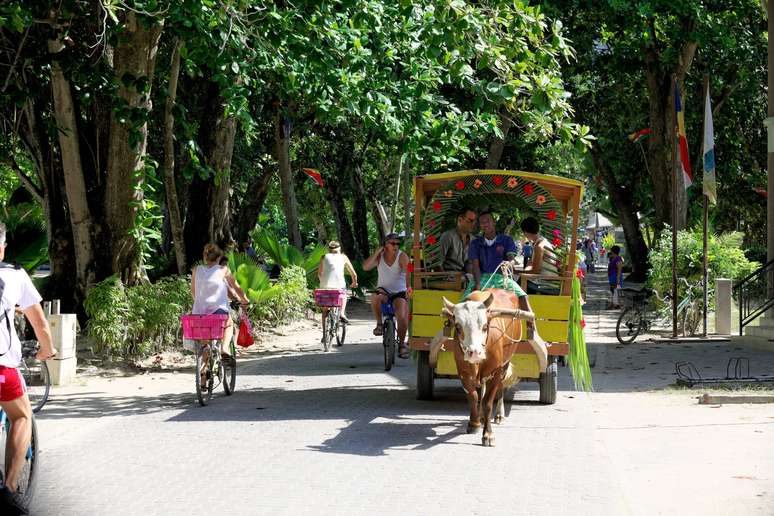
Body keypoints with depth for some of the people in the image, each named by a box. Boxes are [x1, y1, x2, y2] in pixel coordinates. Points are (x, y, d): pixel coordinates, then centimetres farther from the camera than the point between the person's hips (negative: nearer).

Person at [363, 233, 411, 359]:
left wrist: (408, 287, -39)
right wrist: (377, 252, -17)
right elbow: (365, 267, -15)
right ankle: (379, 324, -13)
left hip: (399, 293, -1)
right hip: (383, 291, 1)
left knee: (402, 317, -23)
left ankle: (401, 344, -4)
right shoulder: (379, 257, 0)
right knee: (375, 298, -35)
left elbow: (407, 272, -24)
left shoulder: (402, 256, -8)